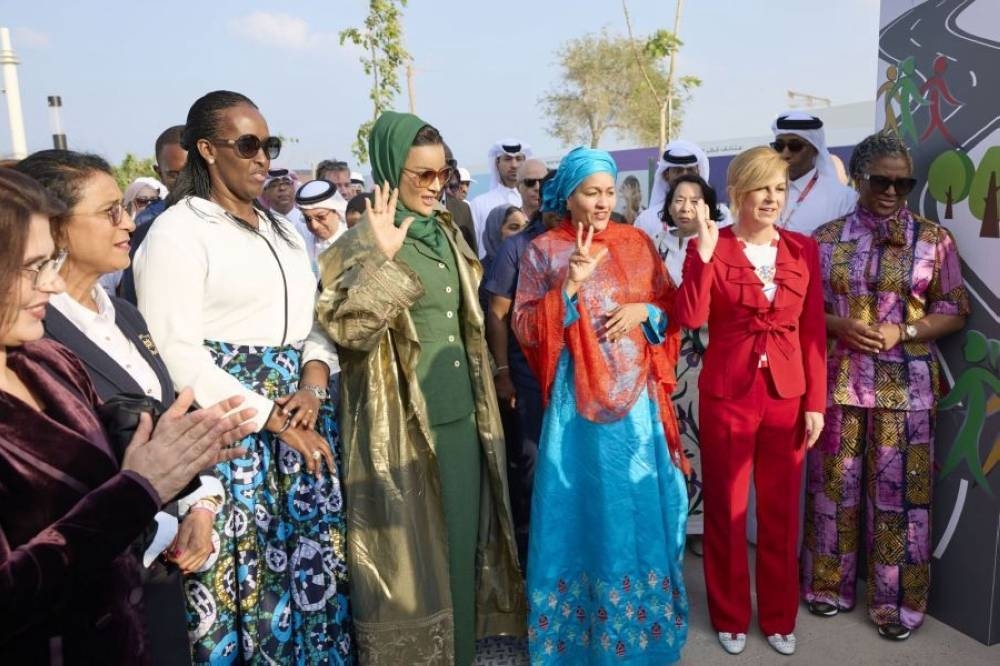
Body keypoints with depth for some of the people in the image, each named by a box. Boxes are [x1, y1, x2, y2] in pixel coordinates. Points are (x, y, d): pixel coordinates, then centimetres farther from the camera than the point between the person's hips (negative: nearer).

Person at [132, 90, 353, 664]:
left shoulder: (283, 229, 15)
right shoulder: (178, 232, -8)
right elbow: (178, 357, -15)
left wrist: (314, 383, -7)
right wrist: (274, 419, -16)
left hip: (305, 416, 7)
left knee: (315, 563, 12)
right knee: (249, 569, 2)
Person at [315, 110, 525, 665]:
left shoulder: (446, 234, 10)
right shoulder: (363, 245, -11)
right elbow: (346, 330, -24)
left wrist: (482, 404, 20)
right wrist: (382, 260, -31)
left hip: (461, 417, 7)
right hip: (404, 427, -7)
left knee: (461, 546, 17)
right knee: (413, 555, 6)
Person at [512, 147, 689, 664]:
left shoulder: (637, 243, 7)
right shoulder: (543, 251, -2)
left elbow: (672, 306, 11)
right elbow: (525, 329, -8)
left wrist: (645, 311, -10)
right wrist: (569, 286, -19)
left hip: (637, 394, 3)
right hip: (579, 398, -3)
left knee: (640, 503, 11)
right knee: (584, 506, 6)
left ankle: (641, 614, 32)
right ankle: (580, 624, 25)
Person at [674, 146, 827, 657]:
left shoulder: (804, 250, 4)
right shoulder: (710, 246, -5)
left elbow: (813, 330, 4)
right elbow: (690, 318, -18)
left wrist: (816, 401, 1)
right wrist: (704, 252, -25)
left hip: (787, 395, 3)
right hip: (727, 394, -3)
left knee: (781, 512, 13)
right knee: (726, 511, 10)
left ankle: (779, 617, 33)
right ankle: (730, 616, 29)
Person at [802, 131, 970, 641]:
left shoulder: (934, 239, 0)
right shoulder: (827, 238, 3)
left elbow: (955, 312, 2)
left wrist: (903, 332, -14)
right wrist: (839, 326, -13)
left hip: (905, 386, -1)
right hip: (839, 381, 1)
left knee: (898, 492, 6)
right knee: (834, 485, 10)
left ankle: (896, 600, 23)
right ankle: (830, 585, 28)